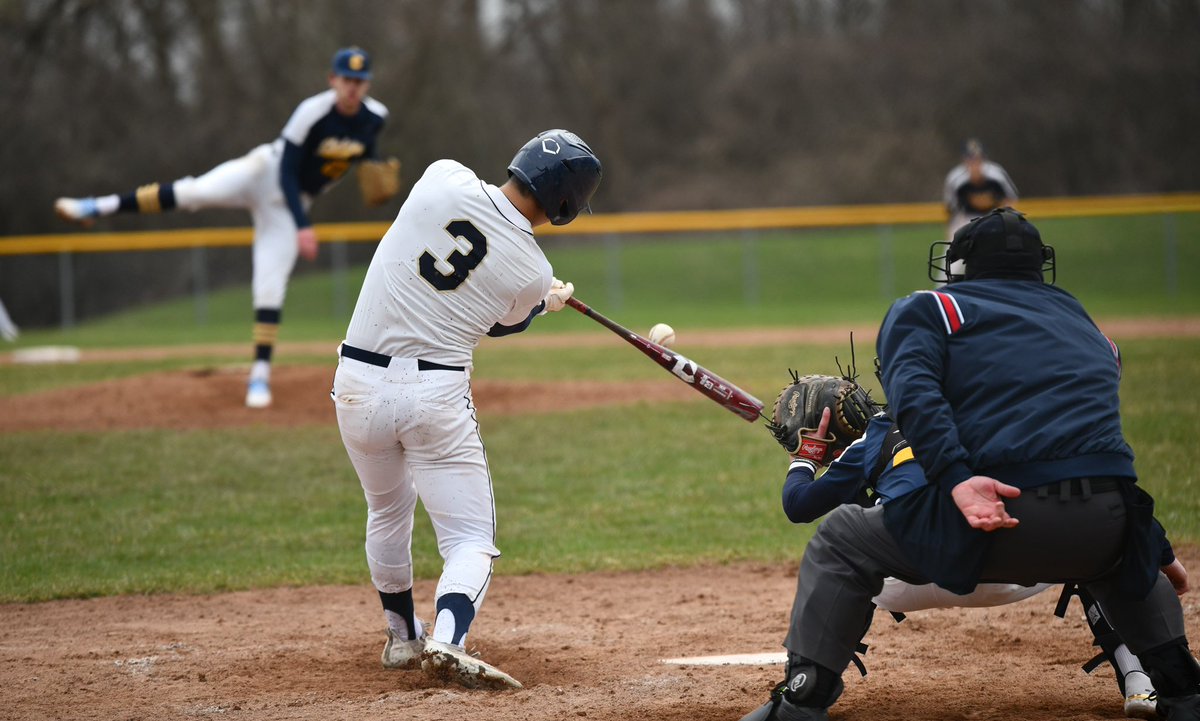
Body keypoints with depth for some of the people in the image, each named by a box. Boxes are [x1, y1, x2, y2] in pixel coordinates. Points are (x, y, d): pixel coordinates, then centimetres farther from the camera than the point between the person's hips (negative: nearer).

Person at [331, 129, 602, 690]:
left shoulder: (444, 178, -5)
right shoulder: (533, 277, -6)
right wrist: (547, 304, 35)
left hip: (359, 385, 4)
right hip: (437, 393, -4)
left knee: (388, 509, 27)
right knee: (471, 538, 4)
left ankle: (402, 637, 40)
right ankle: (447, 641, -23)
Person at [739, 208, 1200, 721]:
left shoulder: (926, 309, 15)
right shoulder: (1087, 327, 31)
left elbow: (914, 394, -6)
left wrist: (956, 479, -20)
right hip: (1106, 529, 5)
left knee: (840, 541, 18)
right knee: (1126, 555, 43)